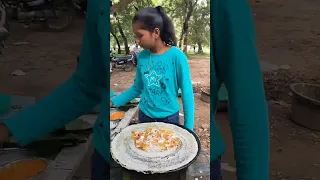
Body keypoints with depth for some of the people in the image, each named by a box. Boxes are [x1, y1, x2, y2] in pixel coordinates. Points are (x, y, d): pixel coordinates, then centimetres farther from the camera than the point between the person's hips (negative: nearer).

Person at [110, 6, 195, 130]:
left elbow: (187, 93, -13)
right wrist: (113, 102, 2)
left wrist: (188, 128, -13)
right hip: (144, 116, 4)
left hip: (169, 118, -4)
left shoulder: (177, 56, -17)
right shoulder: (142, 56, -3)